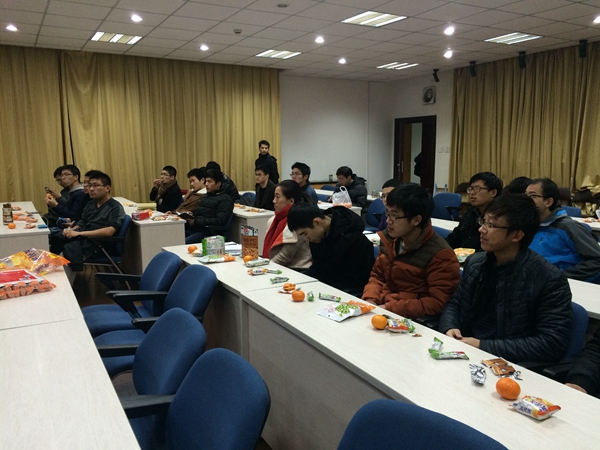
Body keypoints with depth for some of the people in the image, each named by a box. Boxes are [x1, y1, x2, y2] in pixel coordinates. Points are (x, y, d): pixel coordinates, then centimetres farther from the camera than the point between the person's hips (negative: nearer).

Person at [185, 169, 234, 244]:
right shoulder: (205, 196, 24)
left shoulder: (225, 199, 0)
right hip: (194, 229, 7)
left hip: (208, 232, -7)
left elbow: (219, 221, -11)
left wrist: (196, 221, -14)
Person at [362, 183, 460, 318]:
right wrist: (370, 300, -6)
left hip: (414, 321, -6)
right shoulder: (388, 239, 5)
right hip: (380, 311, 6)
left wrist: (390, 308, -21)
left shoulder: (440, 255, -15)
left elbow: (438, 304, -17)